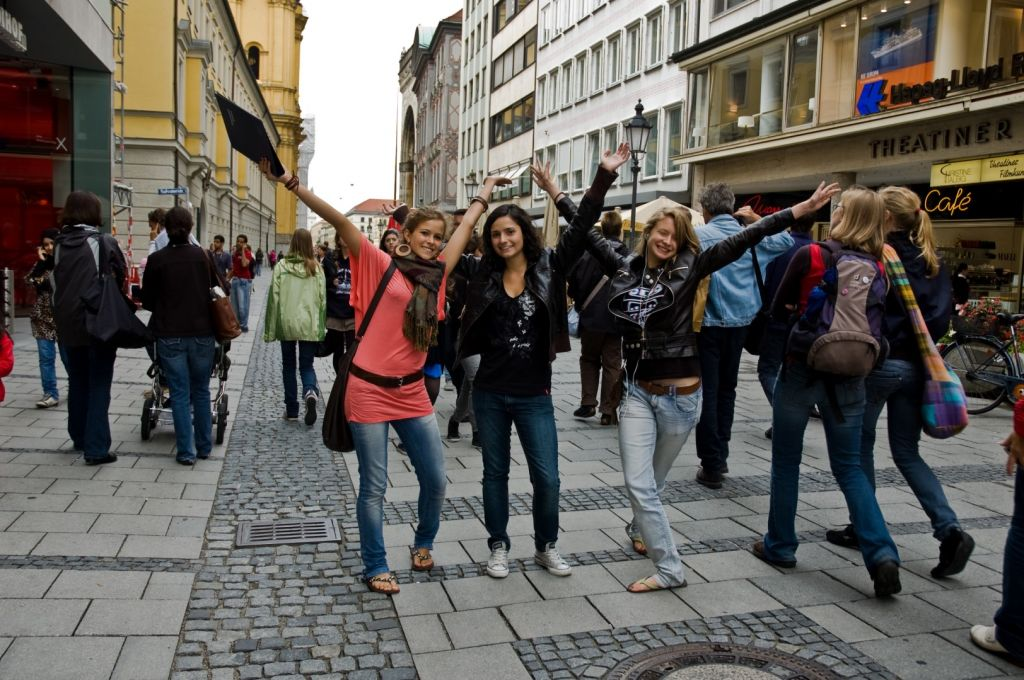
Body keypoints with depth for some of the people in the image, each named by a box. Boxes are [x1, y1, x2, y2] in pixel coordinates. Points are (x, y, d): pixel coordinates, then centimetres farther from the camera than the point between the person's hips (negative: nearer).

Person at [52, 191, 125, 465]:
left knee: (77, 383, 19)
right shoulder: (104, 242, -9)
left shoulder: (59, 245, 5)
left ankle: (79, 438, 31)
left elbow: (56, 285, 11)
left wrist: (61, 318, 17)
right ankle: (96, 448, -1)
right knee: (98, 386, 0)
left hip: (68, 325, 5)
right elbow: (120, 276, 0)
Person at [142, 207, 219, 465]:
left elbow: (147, 301, 2)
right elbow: (220, 290, 7)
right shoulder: (203, 256, -3)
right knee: (201, 390, 14)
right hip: (202, 333, 1)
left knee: (180, 393, 6)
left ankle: (186, 451, 7)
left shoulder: (157, 259, -6)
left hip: (170, 335, -1)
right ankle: (204, 446, 22)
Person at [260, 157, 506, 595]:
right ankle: (375, 568, 22)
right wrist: (290, 183, -22)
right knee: (374, 487, 5)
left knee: (436, 480, 10)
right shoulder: (380, 264, -4)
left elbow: (465, 228, 22)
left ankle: (423, 544, 36)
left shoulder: (436, 273, 9)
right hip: (369, 390, -5)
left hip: (412, 393, 5)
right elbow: (338, 220, -14)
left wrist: (484, 193, 34)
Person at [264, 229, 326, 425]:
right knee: (307, 365, 11)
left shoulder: (282, 266, -6)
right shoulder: (316, 267, -2)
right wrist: (321, 326, 8)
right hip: (309, 324, 1)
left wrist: (270, 328, 2)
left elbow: (274, 297, -5)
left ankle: (291, 409, 19)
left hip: (286, 323, 0)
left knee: (288, 365, 15)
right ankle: (310, 392, -20)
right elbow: (322, 298, 0)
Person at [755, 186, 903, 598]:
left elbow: (778, 312, -3)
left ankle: (780, 546, 22)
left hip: (801, 370, -3)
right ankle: (882, 554, 0)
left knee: (786, 463, 12)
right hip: (848, 378, 4)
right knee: (849, 466, 13)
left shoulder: (810, 256, -12)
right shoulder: (877, 268, 0)